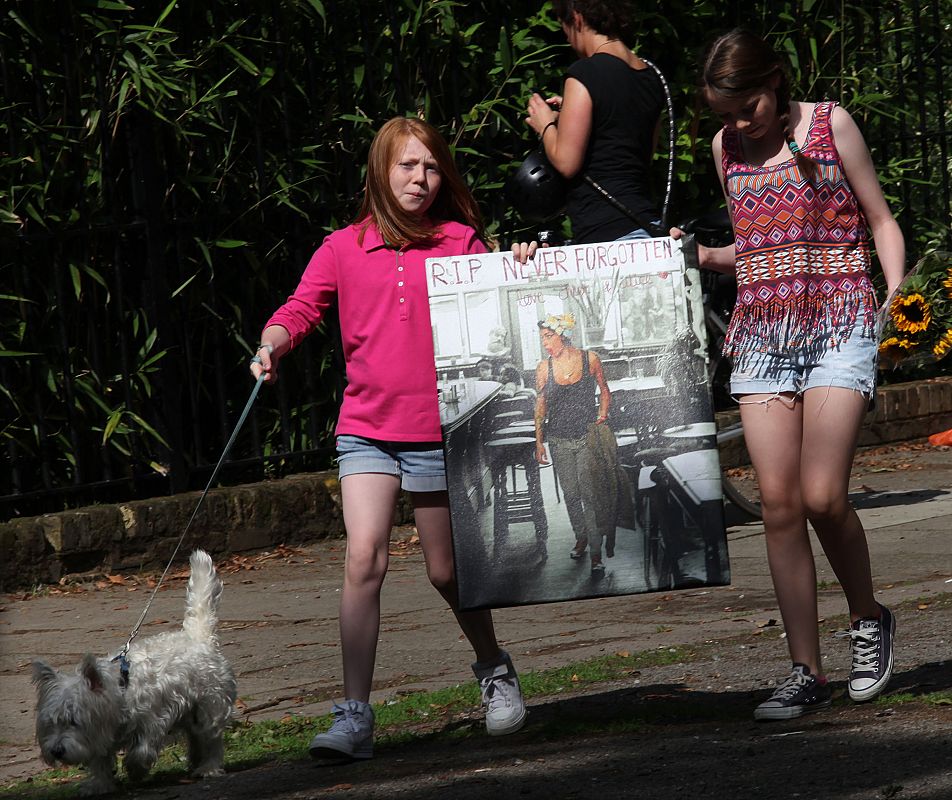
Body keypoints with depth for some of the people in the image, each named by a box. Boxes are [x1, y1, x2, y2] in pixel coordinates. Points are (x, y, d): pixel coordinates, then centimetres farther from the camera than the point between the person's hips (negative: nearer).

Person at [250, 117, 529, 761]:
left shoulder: (461, 243, 6)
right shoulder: (344, 249, 5)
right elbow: (301, 308, 1)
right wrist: (272, 344, -19)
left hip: (439, 432, 0)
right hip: (367, 430, 0)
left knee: (448, 572, 10)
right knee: (364, 561, -15)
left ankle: (495, 669, 39)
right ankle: (355, 718, -14)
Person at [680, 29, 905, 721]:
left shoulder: (830, 125, 1)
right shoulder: (727, 147, 13)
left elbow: (881, 222, 5)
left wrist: (896, 291, -9)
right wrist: (698, 256, 6)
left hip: (838, 326, -4)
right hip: (761, 333, 4)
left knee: (822, 496, -16)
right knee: (779, 505, -4)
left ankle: (868, 618, 11)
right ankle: (807, 672, 0)